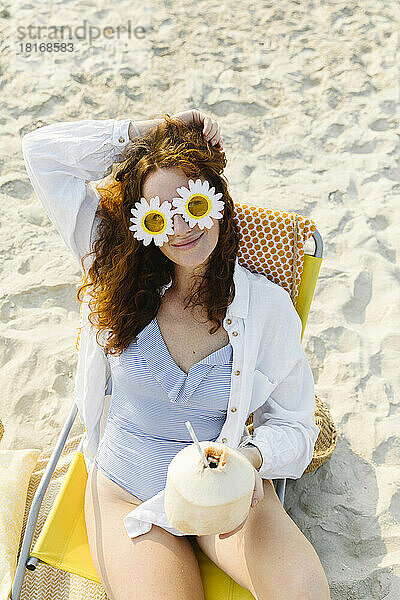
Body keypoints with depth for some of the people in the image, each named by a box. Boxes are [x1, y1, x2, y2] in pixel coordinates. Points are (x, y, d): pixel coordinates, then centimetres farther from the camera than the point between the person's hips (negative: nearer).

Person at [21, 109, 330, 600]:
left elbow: (293, 424, -2)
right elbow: (42, 150, -7)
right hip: (126, 493, 1)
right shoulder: (124, 276, -7)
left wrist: (250, 458, -23)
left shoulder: (269, 306, -10)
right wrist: (142, 133, -13)